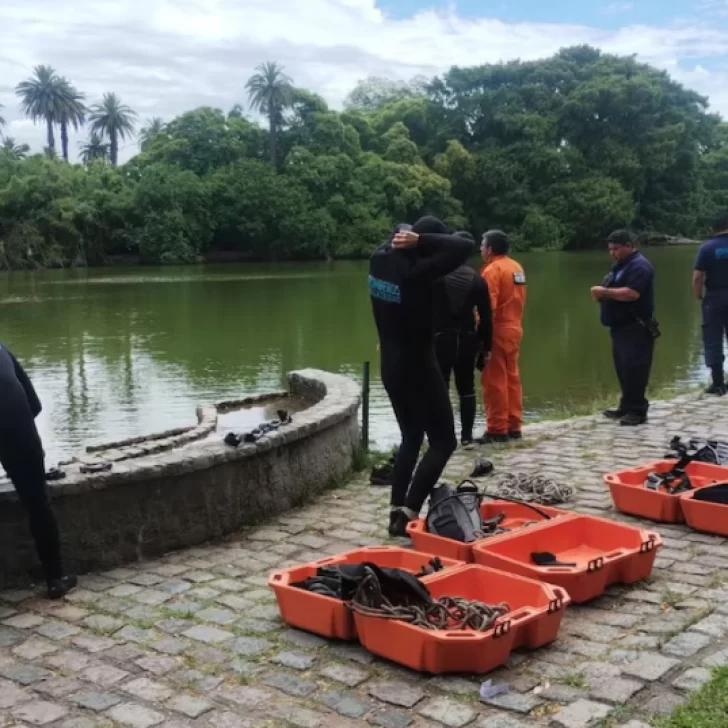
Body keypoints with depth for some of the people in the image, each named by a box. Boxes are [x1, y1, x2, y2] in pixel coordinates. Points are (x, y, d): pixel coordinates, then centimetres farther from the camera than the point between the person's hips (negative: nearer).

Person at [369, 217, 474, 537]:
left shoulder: (379, 260, -1)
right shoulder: (416, 271, -23)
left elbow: (395, 236, 21)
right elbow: (464, 247, -24)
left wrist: (408, 236, 2)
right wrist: (420, 241, -20)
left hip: (390, 365, 8)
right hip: (417, 366, -8)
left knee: (411, 438, 20)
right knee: (443, 441, 3)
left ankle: (397, 510, 18)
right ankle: (408, 513, -6)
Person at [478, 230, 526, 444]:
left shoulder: (492, 270, -13)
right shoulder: (517, 268, 12)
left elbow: (488, 306, -20)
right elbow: (519, 300, 13)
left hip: (497, 331, -8)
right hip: (514, 329, 8)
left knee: (494, 381, -3)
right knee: (512, 378, 12)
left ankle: (497, 430, 0)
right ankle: (514, 427, 16)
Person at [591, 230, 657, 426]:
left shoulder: (639, 266, -14)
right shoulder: (621, 265, 19)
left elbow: (631, 293, -27)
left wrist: (605, 291, -21)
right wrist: (602, 295, 5)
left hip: (635, 329, -10)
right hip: (621, 327, 10)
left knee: (634, 370, -9)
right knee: (624, 370, 13)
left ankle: (638, 411, -5)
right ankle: (626, 407, 19)